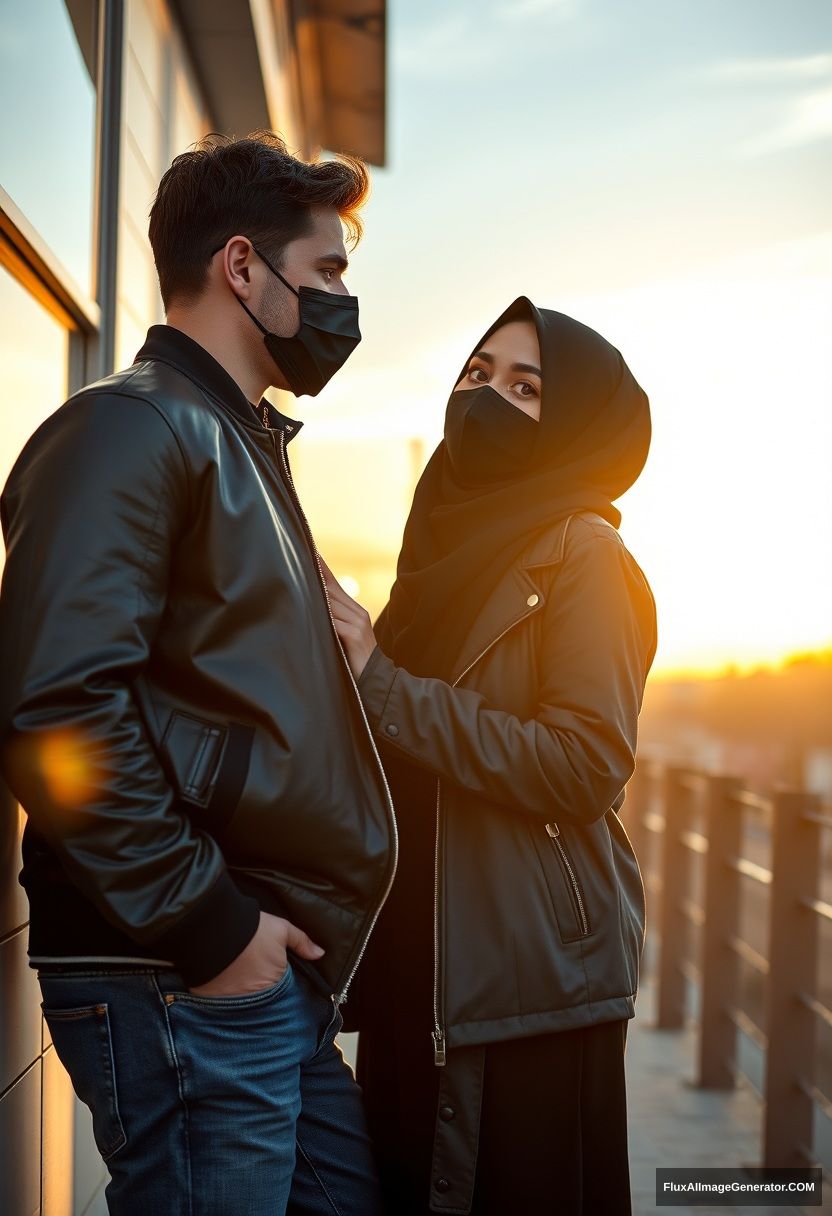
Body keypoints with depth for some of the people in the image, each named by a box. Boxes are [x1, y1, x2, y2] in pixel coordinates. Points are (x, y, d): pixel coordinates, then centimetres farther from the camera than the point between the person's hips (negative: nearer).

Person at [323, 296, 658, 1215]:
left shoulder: (581, 551, -8)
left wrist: (381, 683, -17)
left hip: (529, 969, -7)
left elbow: (585, 768, -19)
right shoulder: (452, 546, 16)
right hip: (421, 966, 8)